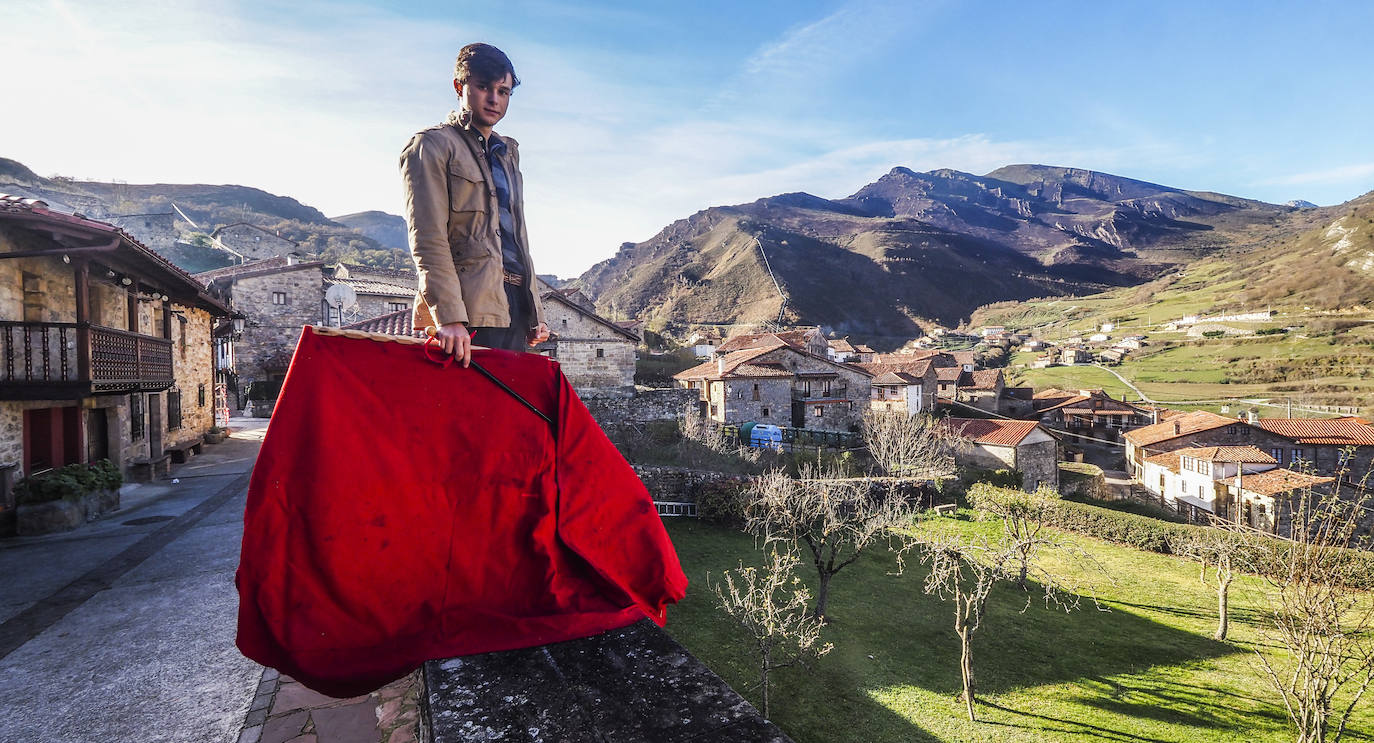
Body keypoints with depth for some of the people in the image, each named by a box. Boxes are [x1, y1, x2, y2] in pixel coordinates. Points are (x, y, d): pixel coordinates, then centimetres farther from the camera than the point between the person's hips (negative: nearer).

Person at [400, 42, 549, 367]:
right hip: (470, 309, -6)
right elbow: (427, 240, -10)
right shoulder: (433, 145, 2)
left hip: (514, 306, 7)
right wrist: (448, 316, -22)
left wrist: (534, 312, 17)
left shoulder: (508, 151, 25)